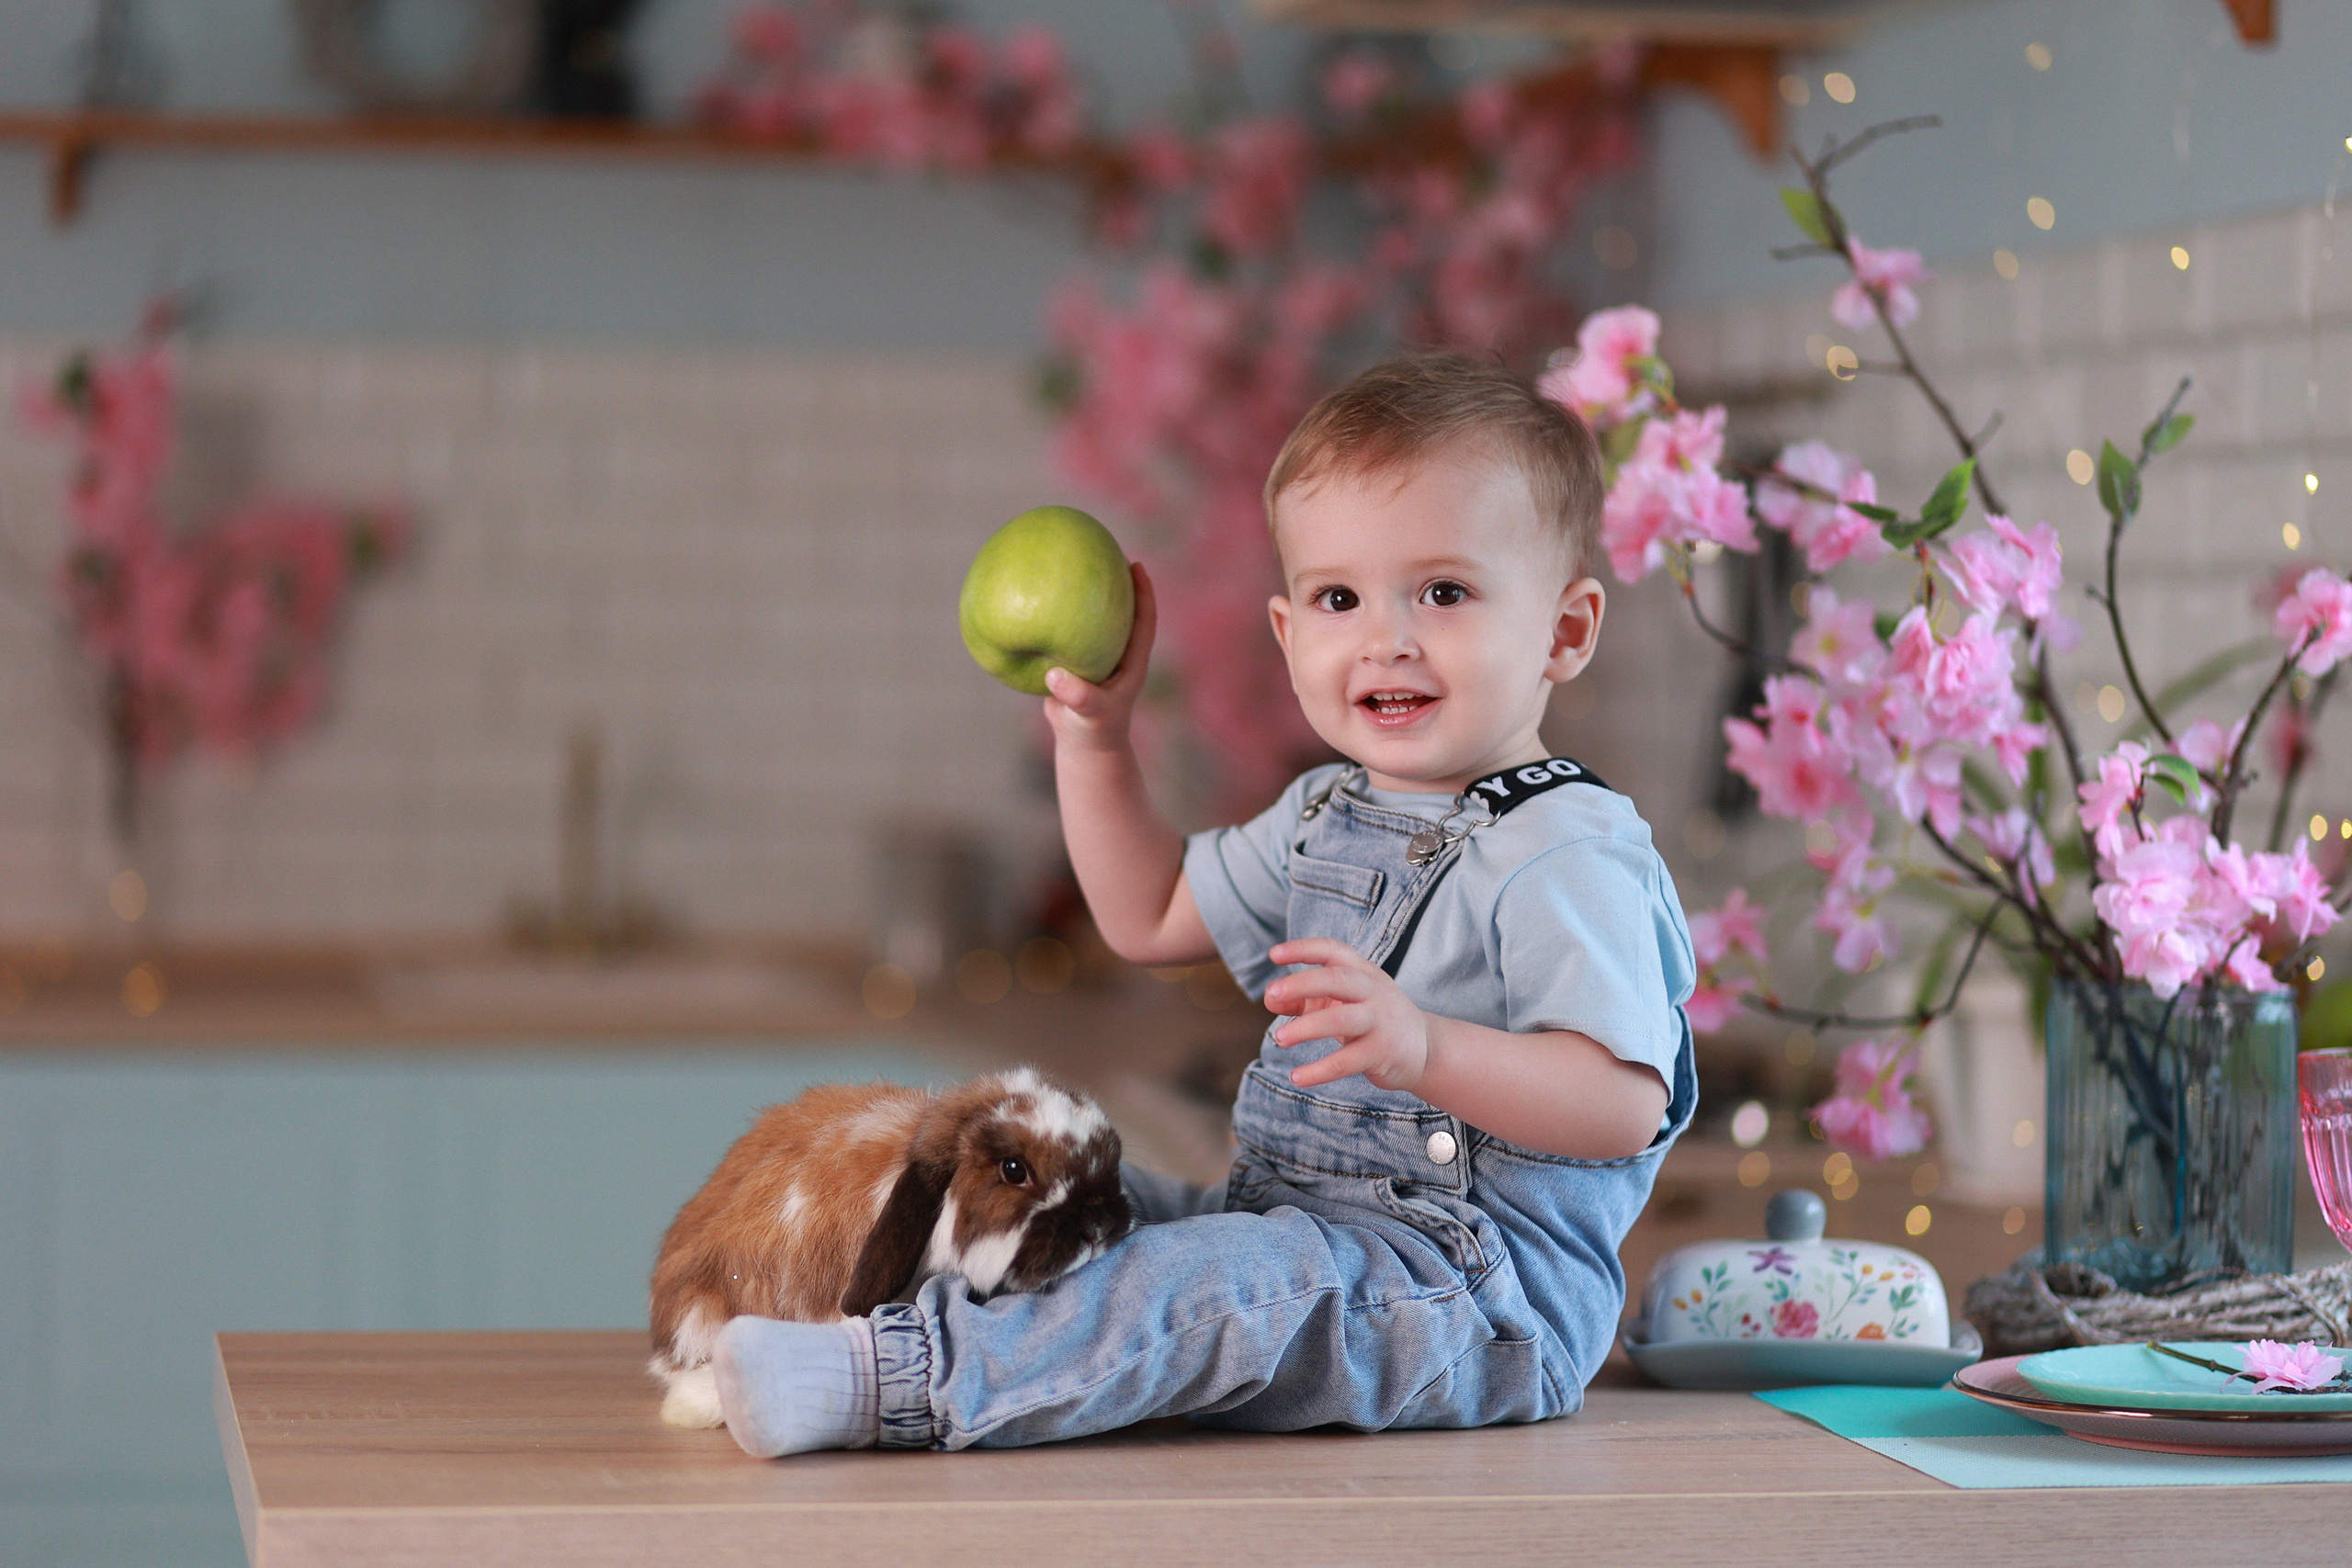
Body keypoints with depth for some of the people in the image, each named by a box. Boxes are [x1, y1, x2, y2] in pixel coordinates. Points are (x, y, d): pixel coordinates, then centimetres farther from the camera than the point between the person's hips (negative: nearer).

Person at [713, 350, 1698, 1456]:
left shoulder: (1569, 855, -15)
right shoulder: (1325, 821, 15)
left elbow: (1625, 1105, -26)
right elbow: (1151, 917, 29)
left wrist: (1425, 1048, -39)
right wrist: (1093, 735, 19)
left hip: (1484, 1293, -10)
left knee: (1225, 1286, -32)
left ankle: (898, 1377, -42)